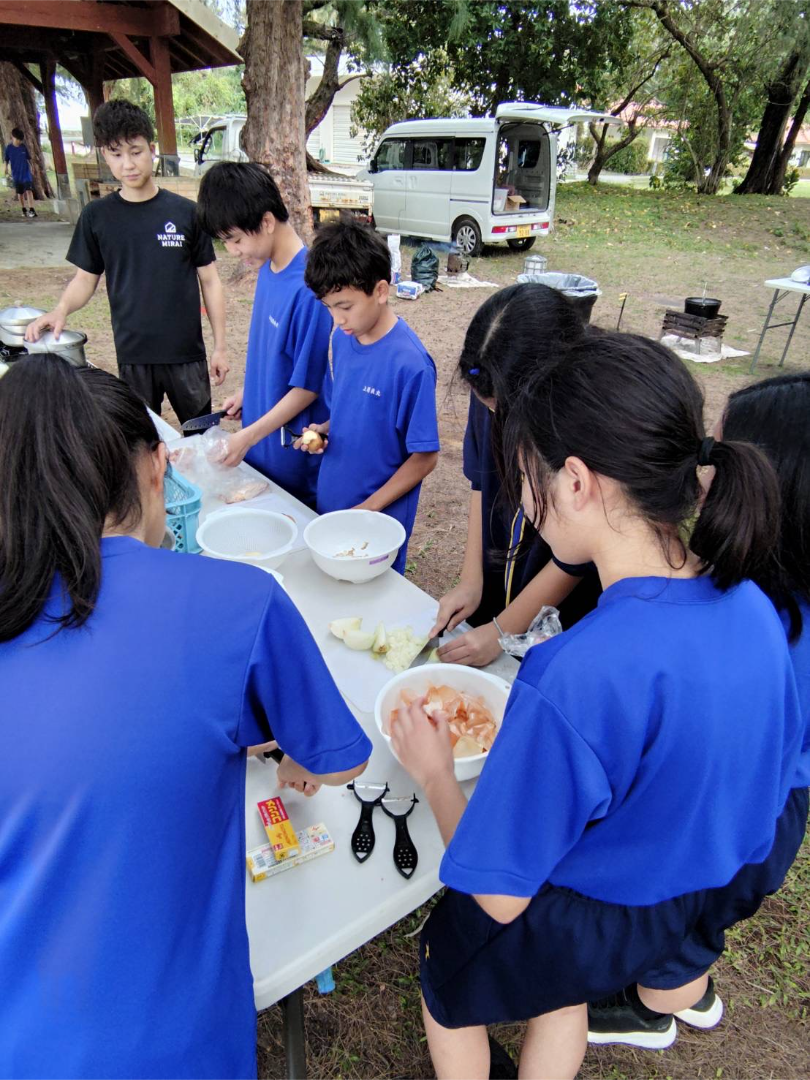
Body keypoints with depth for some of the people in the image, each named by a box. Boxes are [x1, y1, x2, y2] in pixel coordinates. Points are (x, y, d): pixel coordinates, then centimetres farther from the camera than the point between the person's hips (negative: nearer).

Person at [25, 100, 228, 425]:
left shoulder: (185, 212, -3)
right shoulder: (96, 216, 1)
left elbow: (209, 280, 1)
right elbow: (85, 279, 8)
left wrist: (220, 346, -1)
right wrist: (61, 309, -14)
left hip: (186, 353, -1)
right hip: (132, 356, 1)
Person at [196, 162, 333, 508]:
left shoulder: (306, 286, -26)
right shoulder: (267, 267, 1)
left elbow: (307, 386, -21)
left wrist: (249, 436, -19)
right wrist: (249, 392, 13)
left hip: (292, 443, -8)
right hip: (261, 423, 8)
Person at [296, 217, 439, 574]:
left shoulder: (409, 364, -23)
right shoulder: (343, 338, -2)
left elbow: (424, 458, -17)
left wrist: (367, 510, -17)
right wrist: (323, 430, -6)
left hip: (379, 518, -6)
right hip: (328, 504, 6)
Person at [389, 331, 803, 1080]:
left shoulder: (576, 681, -40)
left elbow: (501, 895, -27)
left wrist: (433, 771, -10)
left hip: (581, 931, -5)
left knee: (445, 965, 28)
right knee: (560, 994, 35)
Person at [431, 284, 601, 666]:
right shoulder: (492, 391, -18)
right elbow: (482, 480, -1)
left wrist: (501, 631, -15)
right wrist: (471, 579, -3)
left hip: (566, 608, -4)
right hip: (499, 577, 5)